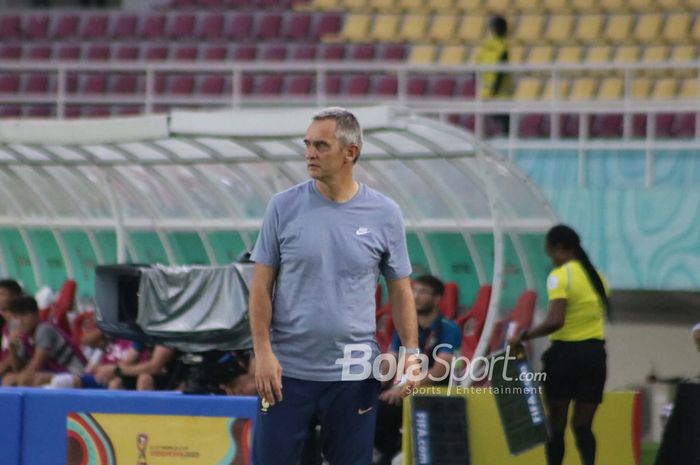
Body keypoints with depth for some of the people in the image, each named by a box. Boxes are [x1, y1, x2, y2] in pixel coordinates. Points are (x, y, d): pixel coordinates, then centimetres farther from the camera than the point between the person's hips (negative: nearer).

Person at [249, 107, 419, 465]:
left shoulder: (384, 214, 1)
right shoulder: (284, 207, -1)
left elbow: (399, 289, 8)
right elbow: (262, 285, 1)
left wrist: (411, 350, -4)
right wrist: (263, 352, -8)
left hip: (354, 377, 0)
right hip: (287, 370, 0)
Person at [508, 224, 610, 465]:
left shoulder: (560, 276, -11)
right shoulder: (596, 276, 11)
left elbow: (555, 321, -22)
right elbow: (601, 313, 14)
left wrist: (523, 336, -14)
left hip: (566, 352, -6)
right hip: (595, 352, 6)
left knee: (556, 425, 6)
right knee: (583, 425, 8)